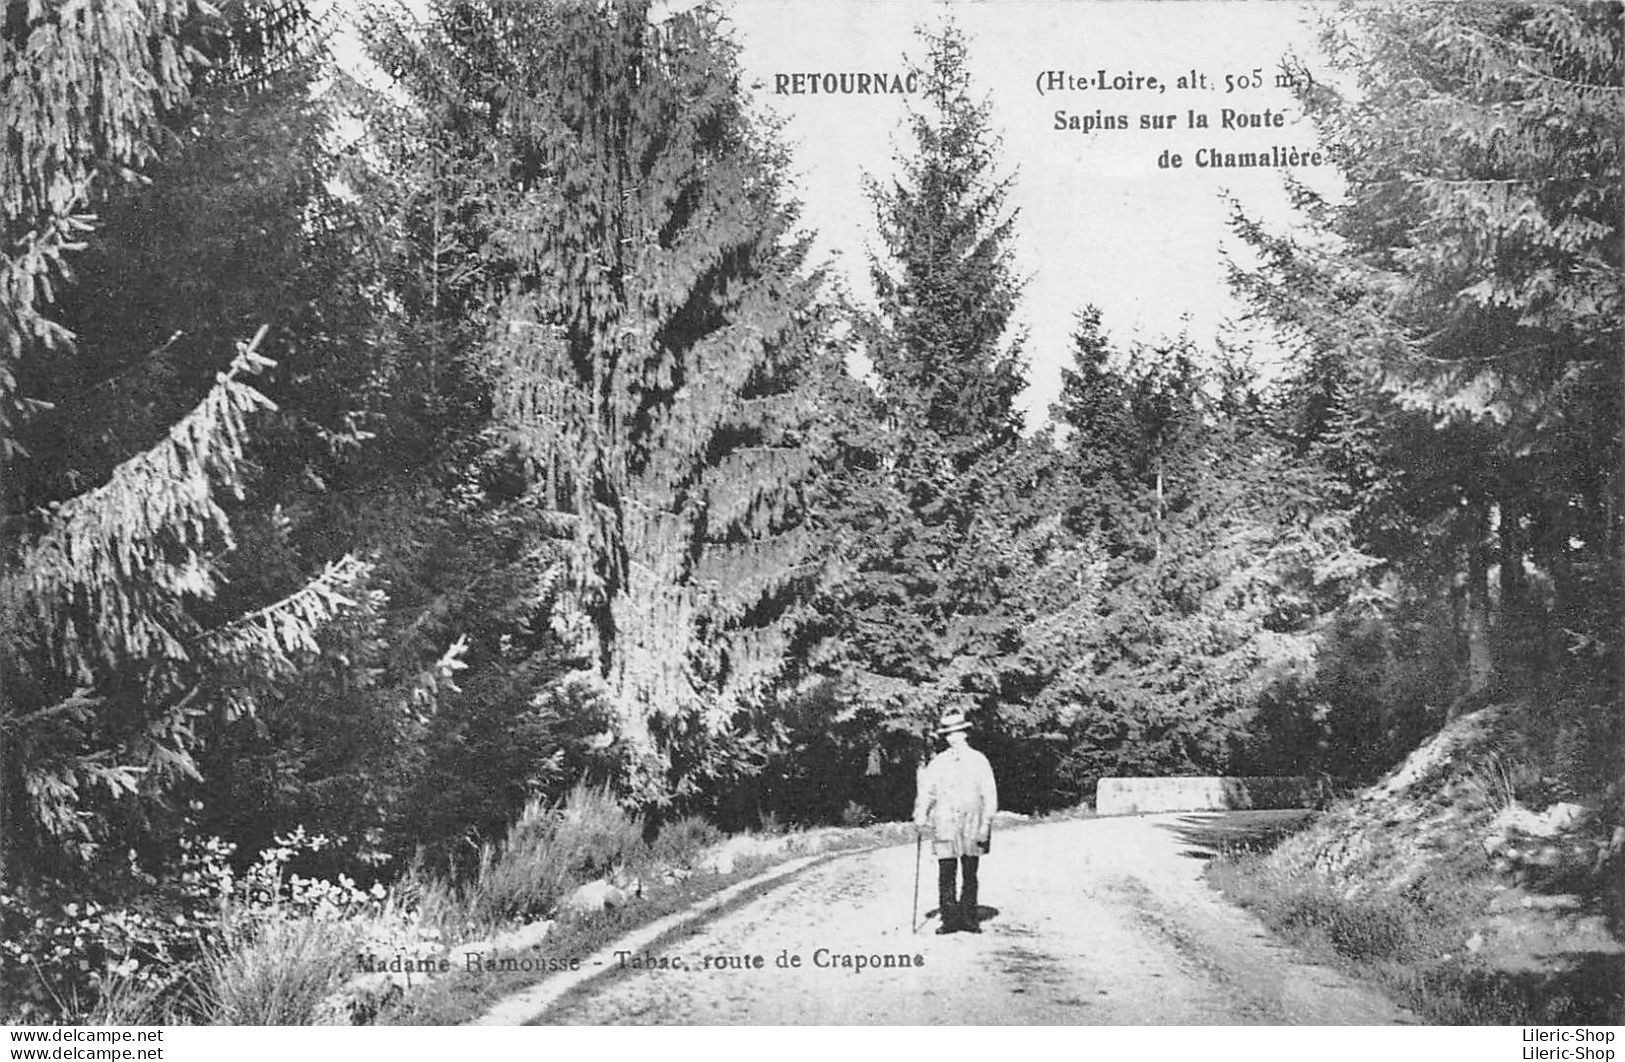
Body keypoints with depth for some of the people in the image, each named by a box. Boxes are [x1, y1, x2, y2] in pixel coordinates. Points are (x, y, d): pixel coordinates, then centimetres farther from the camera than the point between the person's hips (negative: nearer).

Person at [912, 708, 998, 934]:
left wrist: (986, 825, -3)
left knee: (970, 875, 4)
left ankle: (968, 918, 12)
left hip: (972, 827, 0)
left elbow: (989, 795, 4)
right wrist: (921, 816, -10)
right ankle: (950, 918, 1)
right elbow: (926, 792, 5)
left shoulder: (979, 761, 6)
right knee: (946, 875, -4)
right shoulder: (938, 763, 7)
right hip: (944, 827, 0)